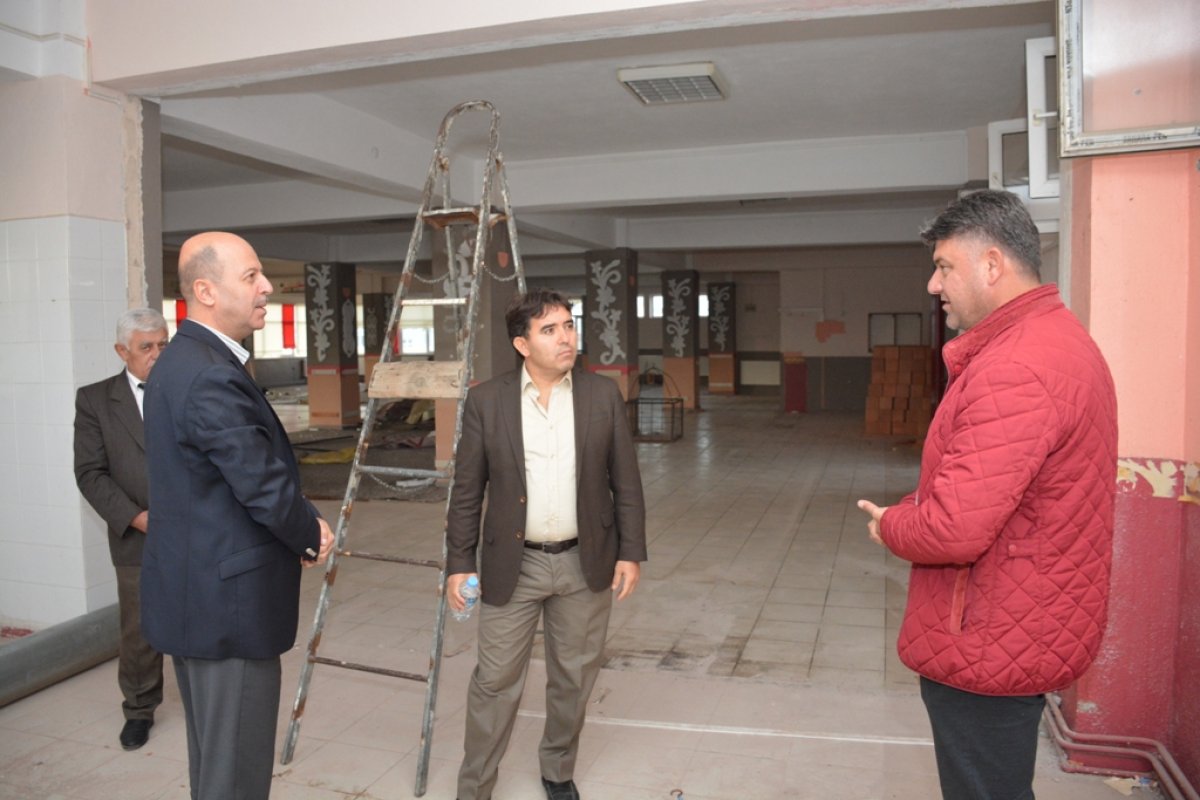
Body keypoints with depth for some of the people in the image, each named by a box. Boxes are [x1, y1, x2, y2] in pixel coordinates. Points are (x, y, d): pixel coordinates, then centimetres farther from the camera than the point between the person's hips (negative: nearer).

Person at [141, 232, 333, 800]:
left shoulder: (182, 360, 10)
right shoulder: (213, 375, -23)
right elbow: (264, 486, -23)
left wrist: (303, 527, 3)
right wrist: (311, 535, -4)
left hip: (194, 592, 10)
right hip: (228, 601, -10)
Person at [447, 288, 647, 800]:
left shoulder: (603, 396, -2)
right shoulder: (487, 401, -5)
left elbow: (626, 483, 1)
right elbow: (467, 491, -2)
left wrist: (631, 552, -3)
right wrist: (459, 563, -4)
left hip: (586, 564, 2)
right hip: (513, 565, -1)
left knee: (574, 677, 15)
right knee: (495, 680, 7)